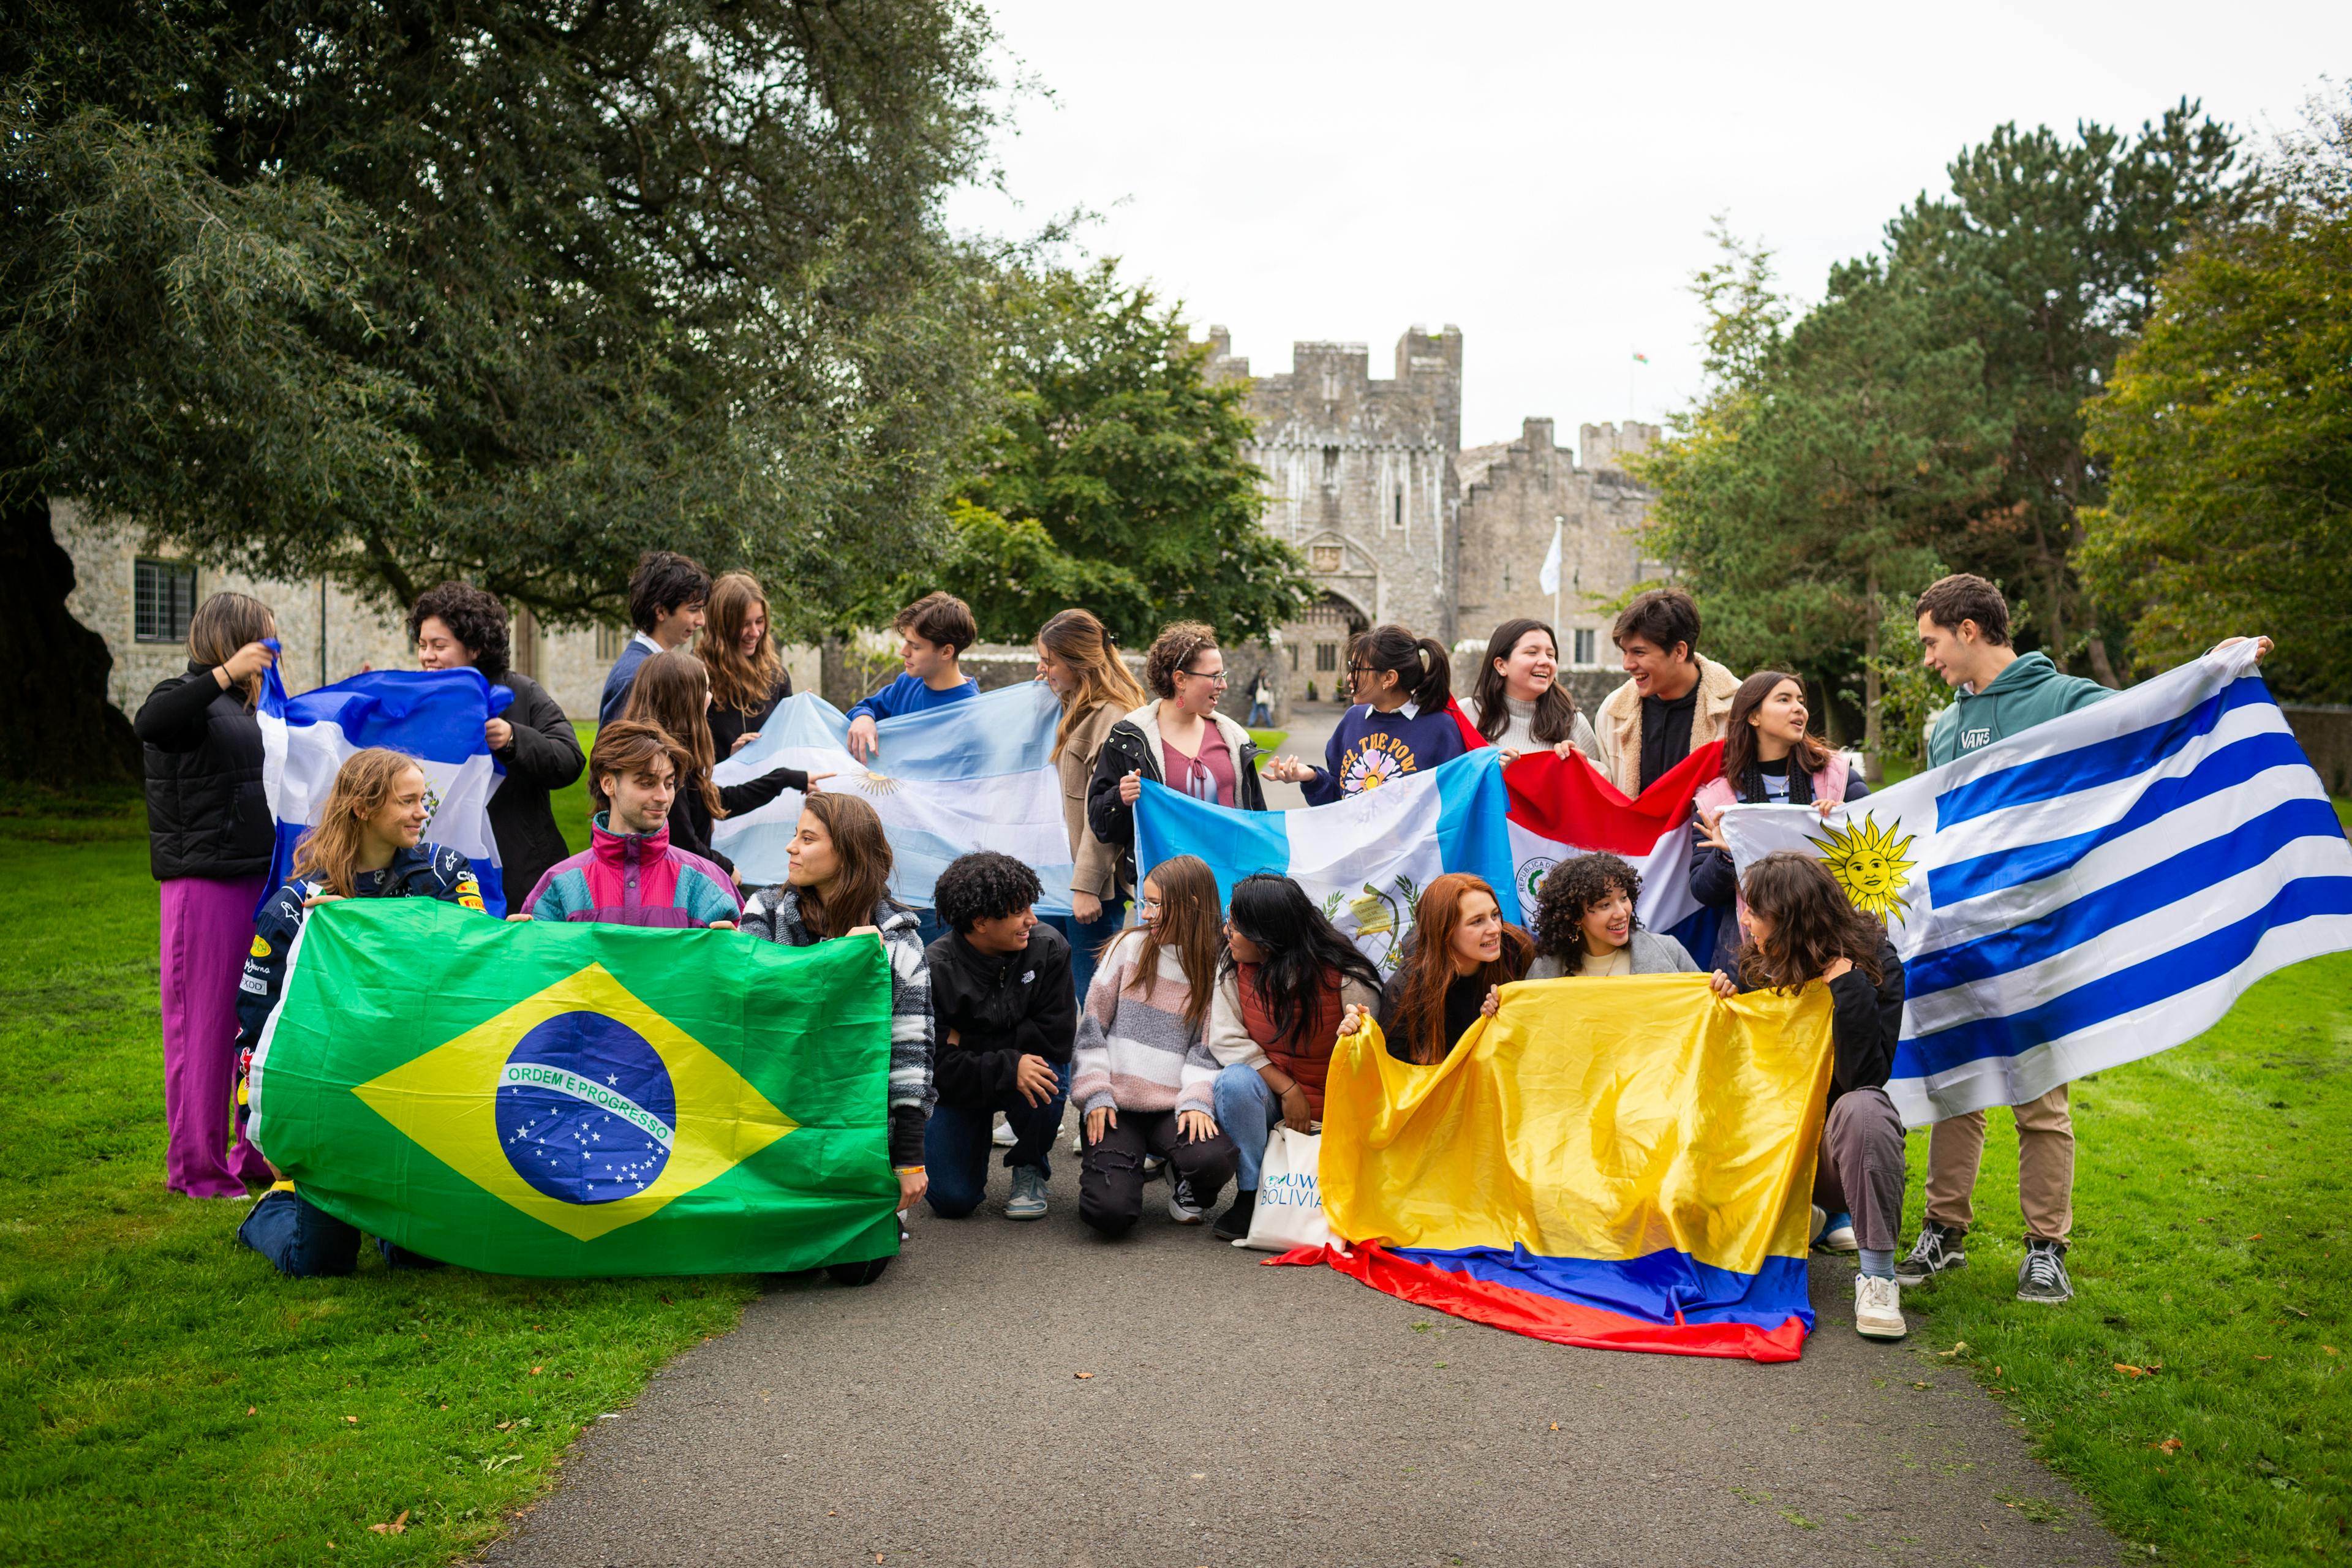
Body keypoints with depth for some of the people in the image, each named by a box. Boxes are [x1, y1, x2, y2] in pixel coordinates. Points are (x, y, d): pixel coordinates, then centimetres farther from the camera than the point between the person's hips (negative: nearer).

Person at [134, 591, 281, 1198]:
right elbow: (148, 724, -29)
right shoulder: (189, 696, -6)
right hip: (205, 881, -8)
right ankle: (195, 1166, 7)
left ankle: (255, 1153, 23)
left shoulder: (246, 705, 18)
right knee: (204, 1022, -2)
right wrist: (226, 673, -31)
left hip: (259, 879, 8)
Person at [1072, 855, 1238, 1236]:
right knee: (1109, 1212, -21)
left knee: (1214, 1159, -32)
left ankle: (1184, 1182, 7)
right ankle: (1119, 1158, 16)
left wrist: (1196, 1102, -15)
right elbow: (1092, 1025, 4)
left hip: (1174, 1107, 0)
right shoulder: (1130, 946, 2)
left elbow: (1207, 1046, 2)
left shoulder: (1216, 966, 3)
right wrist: (1096, 1095, -5)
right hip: (1117, 1104, 0)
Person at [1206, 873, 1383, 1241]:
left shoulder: (1347, 979, -17)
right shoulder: (1234, 967, -6)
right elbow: (1226, 1039, -11)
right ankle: (1251, 1193, -13)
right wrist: (1287, 1089, -19)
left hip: (1332, 1113, -2)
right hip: (1271, 1097, 2)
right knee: (1235, 1081, -32)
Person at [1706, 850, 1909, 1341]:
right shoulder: (1758, 962, 0)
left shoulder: (1874, 962, -15)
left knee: (1861, 1110, -38)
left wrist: (1847, 984, -30)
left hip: (1834, 1148, -5)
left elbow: (1865, 1076, -27)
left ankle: (1877, 1274, -26)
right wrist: (1728, 1001, -6)